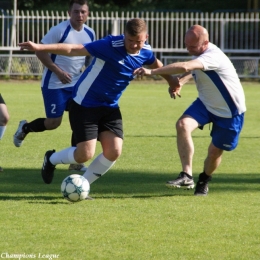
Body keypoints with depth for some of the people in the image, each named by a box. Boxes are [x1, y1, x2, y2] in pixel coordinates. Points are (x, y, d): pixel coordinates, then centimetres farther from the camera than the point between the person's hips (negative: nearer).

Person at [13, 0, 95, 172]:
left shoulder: (90, 34, 3)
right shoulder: (59, 30, -17)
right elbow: (40, 51, -16)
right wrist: (58, 72, -22)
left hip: (76, 84, 6)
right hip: (54, 85, -6)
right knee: (54, 122, -3)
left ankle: (75, 161, 7)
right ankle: (25, 128, 27)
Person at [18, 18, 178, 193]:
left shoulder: (145, 52, -5)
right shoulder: (111, 45, -25)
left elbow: (156, 64, 20)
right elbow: (74, 49, -27)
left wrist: (171, 81, 33)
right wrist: (40, 47, -33)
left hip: (110, 107, 6)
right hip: (85, 104, -6)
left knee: (114, 152, -8)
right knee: (85, 154, -10)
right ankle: (52, 159, 23)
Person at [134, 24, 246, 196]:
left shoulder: (213, 57, -34)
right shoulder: (198, 53, -5)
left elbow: (185, 67, -50)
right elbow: (190, 70, 19)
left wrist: (152, 72, -50)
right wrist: (178, 83, -4)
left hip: (230, 112, -7)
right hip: (206, 104, 7)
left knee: (215, 151, 2)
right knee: (183, 124, -21)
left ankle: (204, 180, 35)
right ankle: (187, 176, -23)